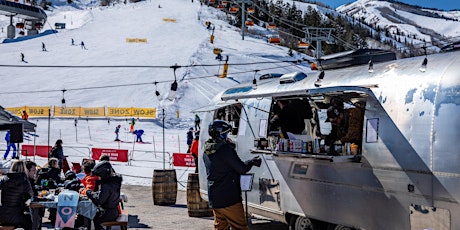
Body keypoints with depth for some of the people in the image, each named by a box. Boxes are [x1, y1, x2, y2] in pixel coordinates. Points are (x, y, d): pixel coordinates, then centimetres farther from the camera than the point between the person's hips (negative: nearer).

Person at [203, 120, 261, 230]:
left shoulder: (206, 153, 8)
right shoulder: (226, 149, -18)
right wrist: (251, 162, 4)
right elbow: (242, 169, -15)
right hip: (229, 200, -8)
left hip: (214, 199, 8)